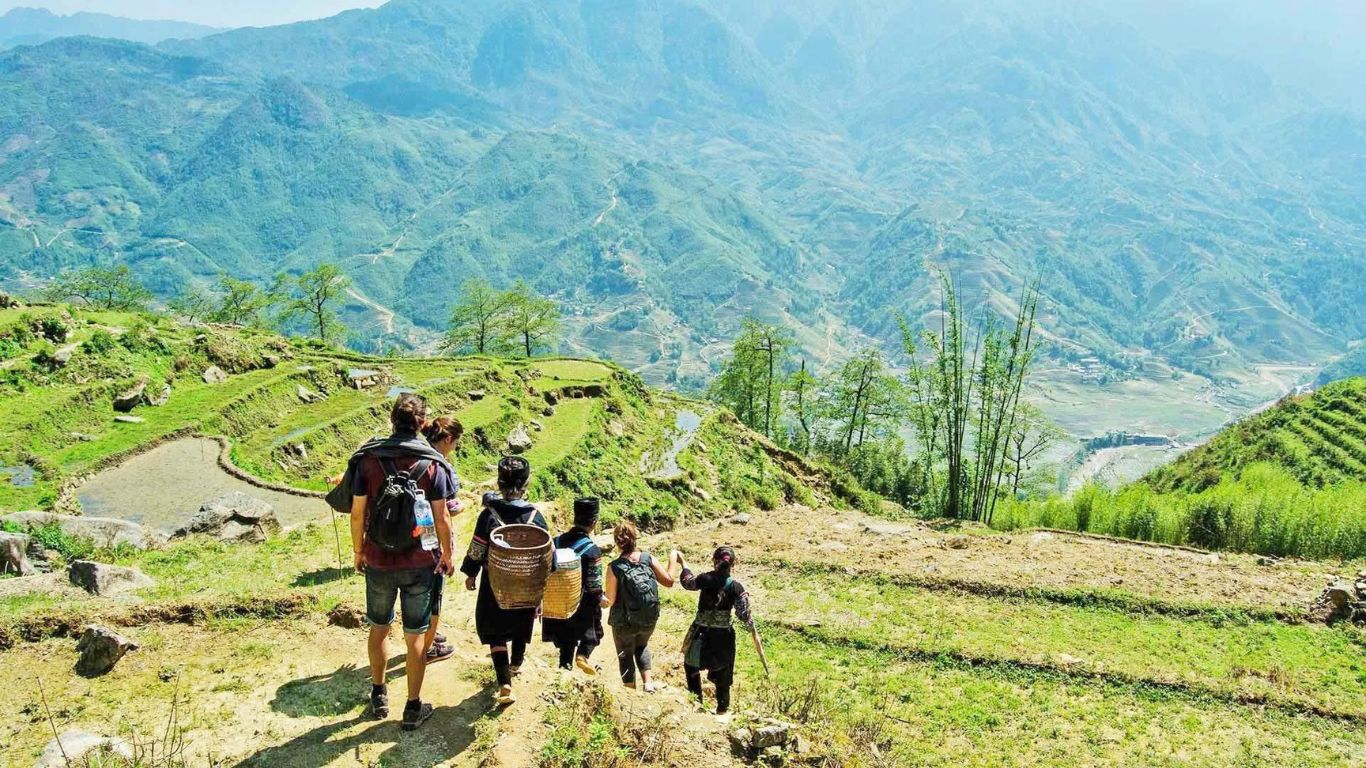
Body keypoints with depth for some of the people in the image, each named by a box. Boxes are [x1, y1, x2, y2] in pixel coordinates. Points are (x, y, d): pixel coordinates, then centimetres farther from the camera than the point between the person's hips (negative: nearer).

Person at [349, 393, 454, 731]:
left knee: (378, 628, 22)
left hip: (378, 562, 1)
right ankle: (413, 707, 20)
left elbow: (357, 513, -4)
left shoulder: (369, 459, -9)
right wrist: (447, 554, 8)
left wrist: (358, 551, 11)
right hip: (419, 564, -1)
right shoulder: (432, 465, -12)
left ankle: (379, 695, 35)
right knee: (415, 637, 10)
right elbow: (441, 519, -8)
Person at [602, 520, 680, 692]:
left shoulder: (614, 568, -20)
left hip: (624, 623, -3)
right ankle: (648, 683, 21)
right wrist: (673, 560, 10)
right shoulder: (648, 559, -13)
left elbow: (609, 601, -16)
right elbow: (669, 581, -4)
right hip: (649, 621, 3)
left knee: (626, 655, 20)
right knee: (641, 646, 32)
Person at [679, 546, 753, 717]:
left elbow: (687, 582, 7)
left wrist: (684, 565, 23)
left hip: (701, 632, -1)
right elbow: (743, 613, -11)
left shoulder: (705, 579, -13)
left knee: (691, 664, 22)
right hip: (724, 634, 1)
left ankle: (697, 700, 25)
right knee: (722, 670, 19)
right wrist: (752, 625, 8)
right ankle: (723, 706, 27)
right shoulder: (737, 587, -12)